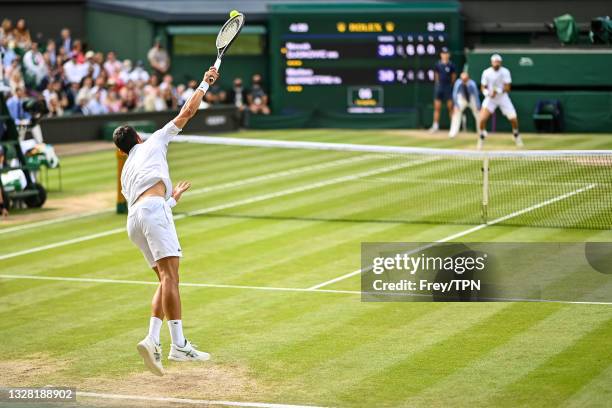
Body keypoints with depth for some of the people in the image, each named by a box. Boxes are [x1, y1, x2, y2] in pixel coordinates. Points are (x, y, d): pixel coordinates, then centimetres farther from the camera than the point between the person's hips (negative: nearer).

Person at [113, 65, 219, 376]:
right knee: (170, 275, -16)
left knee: (166, 279, 7)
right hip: (153, 208, -7)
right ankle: (179, 345, -28)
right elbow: (187, 112, 22)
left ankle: (152, 339, -11)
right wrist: (205, 83, 34)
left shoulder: (125, 174, 36)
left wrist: (173, 198, 49)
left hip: (134, 218, 7)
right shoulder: (153, 143, 23)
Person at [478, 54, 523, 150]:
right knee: (482, 119, -17)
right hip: (490, 98, 0)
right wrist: (487, 93, -24)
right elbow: (483, 87, -2)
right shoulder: (486, 72, -8)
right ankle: (481, 138, 6)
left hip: (503, 97, 0)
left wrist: (497, 91, -30)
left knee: (513, 118, -4)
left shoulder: (505, 72, -11)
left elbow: (507, 88, -13)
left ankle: (516, 135, 26)